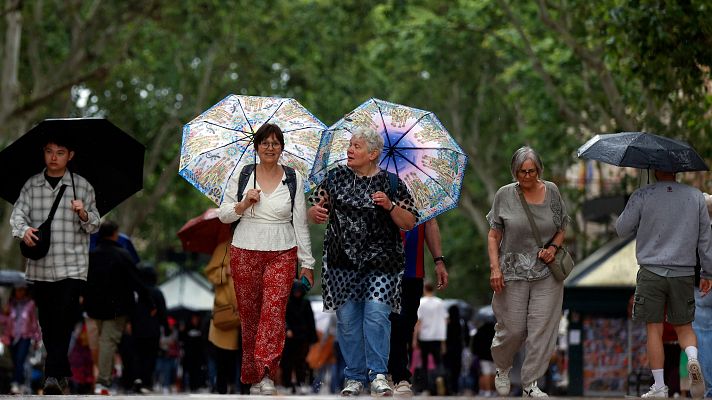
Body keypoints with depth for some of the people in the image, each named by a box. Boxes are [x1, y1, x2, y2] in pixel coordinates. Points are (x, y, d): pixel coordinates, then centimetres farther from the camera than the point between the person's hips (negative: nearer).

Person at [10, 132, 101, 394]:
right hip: (40, 266, 3)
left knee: (64, 319, -15)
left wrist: (84, 215, -16)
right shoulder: (31, 185, 8)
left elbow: (94, 225, 7)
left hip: (72, 266, -3)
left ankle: (53, 375, -19)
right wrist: (23, 230, -24)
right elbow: (18, 213, -2)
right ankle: (63, 373, 22)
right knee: (47, 322, 8)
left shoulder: (82, 186, 5)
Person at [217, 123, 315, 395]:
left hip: (282, 253, -1)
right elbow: (223, 215, 8)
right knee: (249, 314, 3)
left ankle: (266, 374, -28)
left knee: (274, 309, -18)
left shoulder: (294, 179, 6)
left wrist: (307, 262, 5)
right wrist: (243, 203, -11)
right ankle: (252, 375, 13)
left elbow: (300, 222, 7)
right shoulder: (242, 176, 6)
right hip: (245, 253, 1)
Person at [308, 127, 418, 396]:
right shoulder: (336, 177, 8)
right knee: (347, 319, 3)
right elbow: (315, 211, 11)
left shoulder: (391, 183, 2)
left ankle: (378, 375, -8)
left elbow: (409, 223, 1)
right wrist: (316, 213, -12)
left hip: (380, 262, -3)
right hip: (342, 260, 3)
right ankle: (355, 377, 13)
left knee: (376, 314, -14)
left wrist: (390, 206, -15)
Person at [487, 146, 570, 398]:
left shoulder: (551, 192, 5)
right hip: (513, 274, -1)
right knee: (512, 329, 1)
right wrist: (495, 268, -6)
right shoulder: (505, 195, 0)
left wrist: (554, 247, -5)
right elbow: (493, 235, 3)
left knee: (542, 329, -2)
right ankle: (502, 369, 31)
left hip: (546, 273, 1)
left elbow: (562, 229, 15)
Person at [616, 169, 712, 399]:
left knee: (654, 329, 4)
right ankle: (693, 358, -16)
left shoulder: (642, 196, -7)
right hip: (684, 273, 2)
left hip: (652, 272, -2)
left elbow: (622, 230, 2)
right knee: (684, 326, 14)